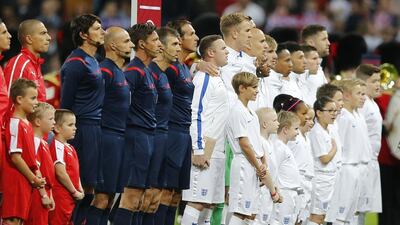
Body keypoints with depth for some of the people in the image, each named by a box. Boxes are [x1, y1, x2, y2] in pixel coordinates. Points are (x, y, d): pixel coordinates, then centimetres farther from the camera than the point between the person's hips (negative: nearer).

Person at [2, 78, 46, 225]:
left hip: (26, 182, 9)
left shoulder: (27, 124, 14)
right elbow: (15, 157, -18)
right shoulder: (15, 124, -14)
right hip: (16, 180, -9)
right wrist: (33, 178, -12)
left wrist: (36, 173, 5)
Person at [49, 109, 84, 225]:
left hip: (70, 197, 10)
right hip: (60, 197, -10)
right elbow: (60, 172, -20)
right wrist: (75, 192, -12)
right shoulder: (57, 146, -13)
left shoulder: (70, 148, 16)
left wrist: (80, 190, 6)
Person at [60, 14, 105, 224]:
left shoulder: (93, 61, 17)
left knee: (88, 189, 9)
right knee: (79, 187, -9)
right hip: (83, 130, -9)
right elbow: (66, 103, -11)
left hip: (94, 129, 9)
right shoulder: (75, 64, -12)